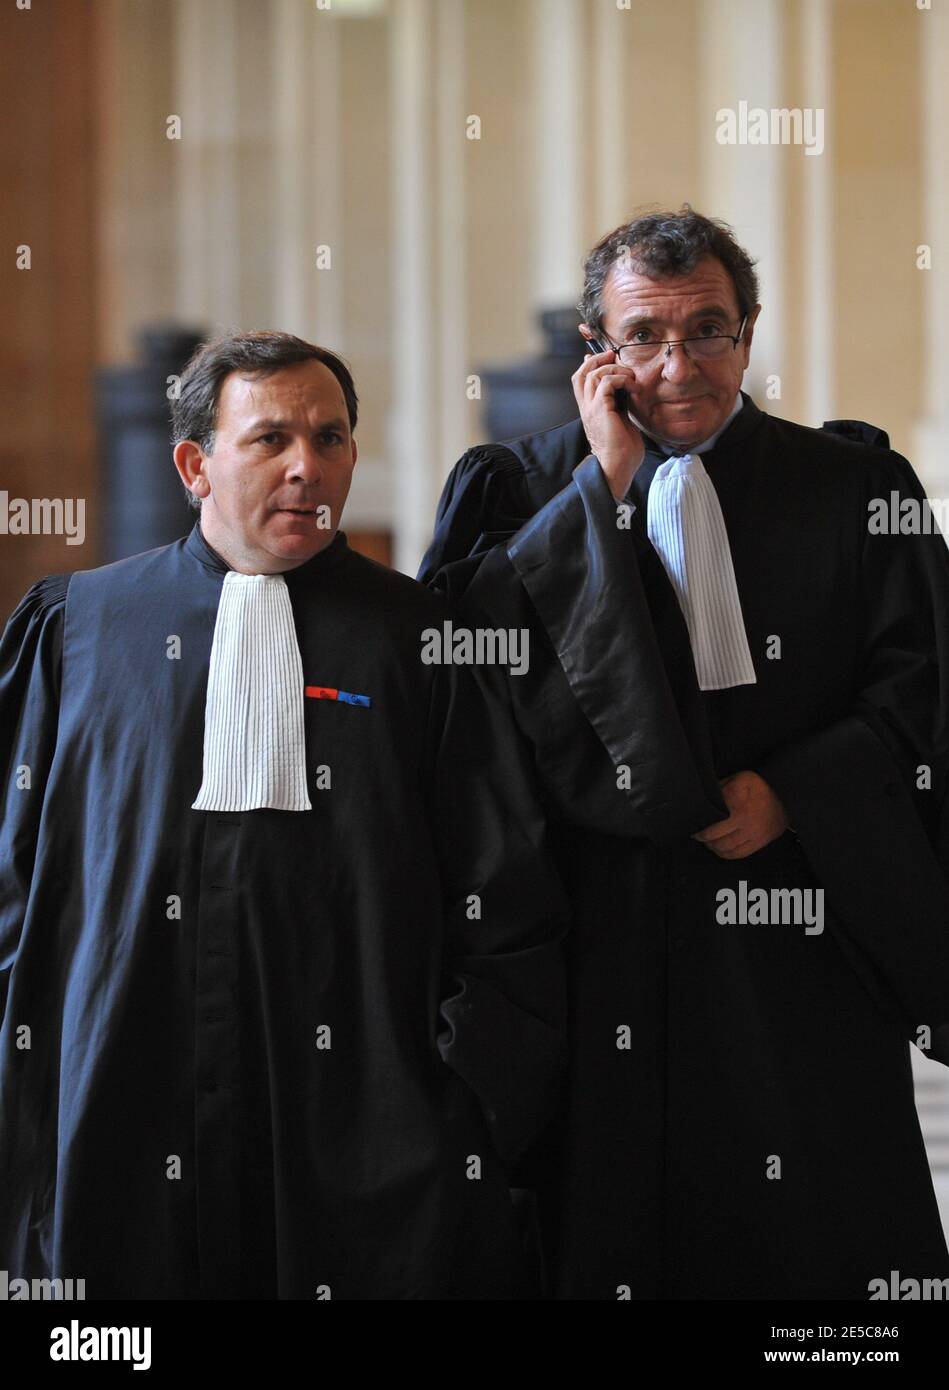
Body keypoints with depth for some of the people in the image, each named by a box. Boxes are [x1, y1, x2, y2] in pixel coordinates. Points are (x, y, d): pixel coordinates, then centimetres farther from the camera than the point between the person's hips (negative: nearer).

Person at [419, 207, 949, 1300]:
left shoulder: (852, 490, 6)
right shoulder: (521, 491, 6)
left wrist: (791, 793, -10)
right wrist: (606, 486, -9)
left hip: (802, 954, 0)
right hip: (599, 945, 0)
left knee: (812, 1237, 0)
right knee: (606, 1224, 0)